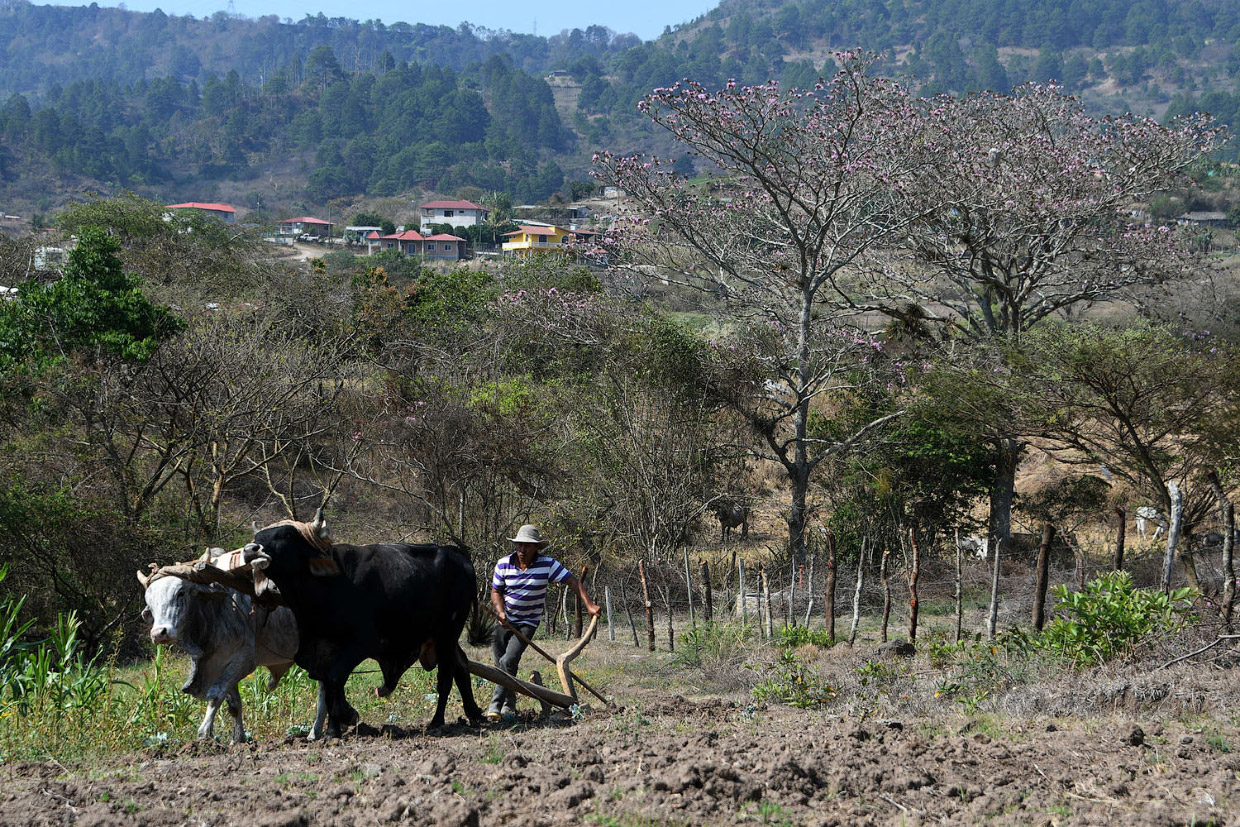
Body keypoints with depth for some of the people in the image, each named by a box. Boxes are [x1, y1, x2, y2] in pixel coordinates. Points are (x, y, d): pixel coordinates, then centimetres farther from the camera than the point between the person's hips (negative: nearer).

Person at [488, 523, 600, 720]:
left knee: (508, 661, -19)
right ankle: (509, 705, 21)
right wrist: (500, 612, -17)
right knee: (501, 664, 3)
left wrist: (589, 605, -18)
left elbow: (572, 581, -9)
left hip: (528, 623, -3)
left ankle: (496, 705, -18)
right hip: (504, 621, 3)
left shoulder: (547, 564, -11)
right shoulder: (504, 564, -5)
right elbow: (496, 591, 2)